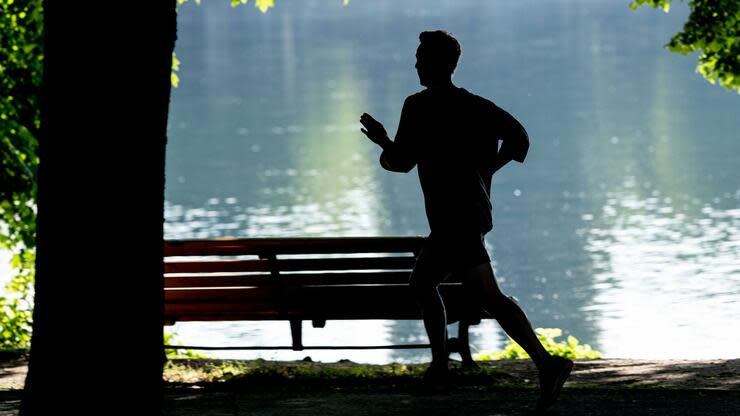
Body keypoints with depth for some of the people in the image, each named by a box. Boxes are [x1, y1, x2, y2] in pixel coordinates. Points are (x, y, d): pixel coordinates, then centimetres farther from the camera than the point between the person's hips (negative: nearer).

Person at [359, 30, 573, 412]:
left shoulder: (419, 106, -7)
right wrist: (488, 169, 17)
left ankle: (546, 362, -27)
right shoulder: (474, 105, 12)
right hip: (474, 211, 9)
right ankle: (439, 366, 21)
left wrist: (382, 141, 11)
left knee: (488, 297, -15)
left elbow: (402, 160, -9)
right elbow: (517, 136, 6)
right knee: (422, 280, 22)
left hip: (454, 219, -9)